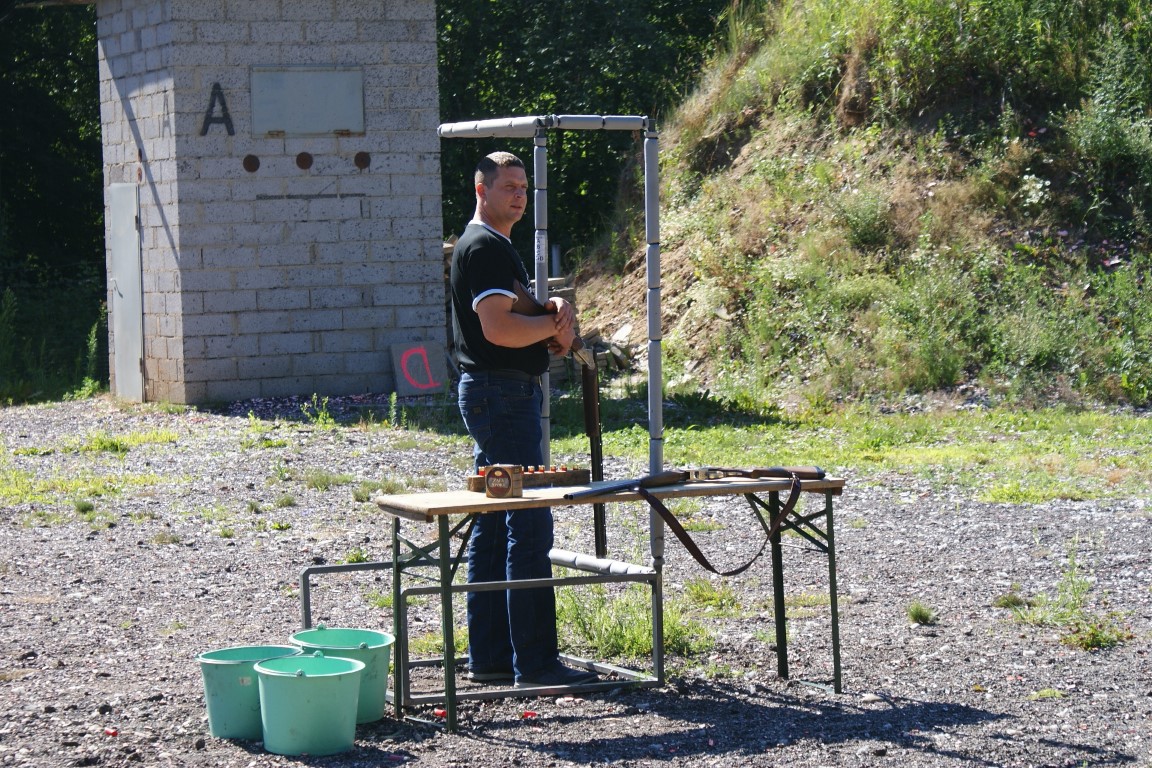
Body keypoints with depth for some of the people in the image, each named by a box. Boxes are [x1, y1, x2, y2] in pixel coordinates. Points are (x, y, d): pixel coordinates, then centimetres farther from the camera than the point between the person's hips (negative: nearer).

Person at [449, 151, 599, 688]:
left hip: (497, 396, 11)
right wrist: (555, 324, -9)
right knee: (529, 527, -11)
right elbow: (498, 328, -24)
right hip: (502, 394, -11)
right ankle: (535, 663, -10)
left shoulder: (494, 246, 20)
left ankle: (489, 657, 15)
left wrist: (550, 314, 4)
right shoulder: (484, 247, -13)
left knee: (492, 528, 11)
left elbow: (516, 320, 25)